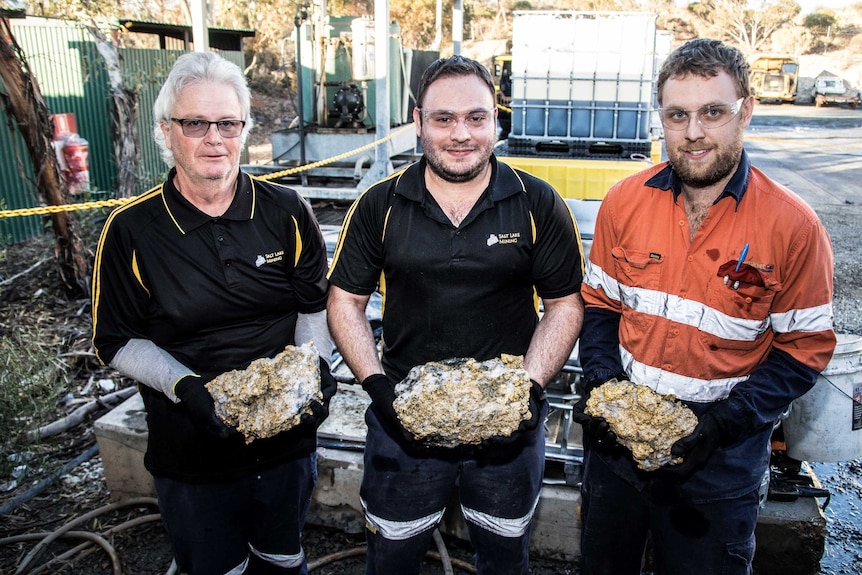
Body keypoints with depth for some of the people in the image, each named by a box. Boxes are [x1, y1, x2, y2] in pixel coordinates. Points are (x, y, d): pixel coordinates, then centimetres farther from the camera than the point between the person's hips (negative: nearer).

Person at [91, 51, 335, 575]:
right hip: (191, 453, -1)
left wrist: (314, 365, -15)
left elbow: (315, 304, 1)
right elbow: (119, 341, -5)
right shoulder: (131, 231, -10)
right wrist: (187, 386, -20)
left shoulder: (288, 212, -7)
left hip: (288, 439, 1)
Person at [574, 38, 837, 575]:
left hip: (721, 459, -2)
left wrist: (725, 421, -19)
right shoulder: (625, 200, -6)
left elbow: (805, 347, -7)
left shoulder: (794, 225, -13)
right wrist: (602, 383, -11)